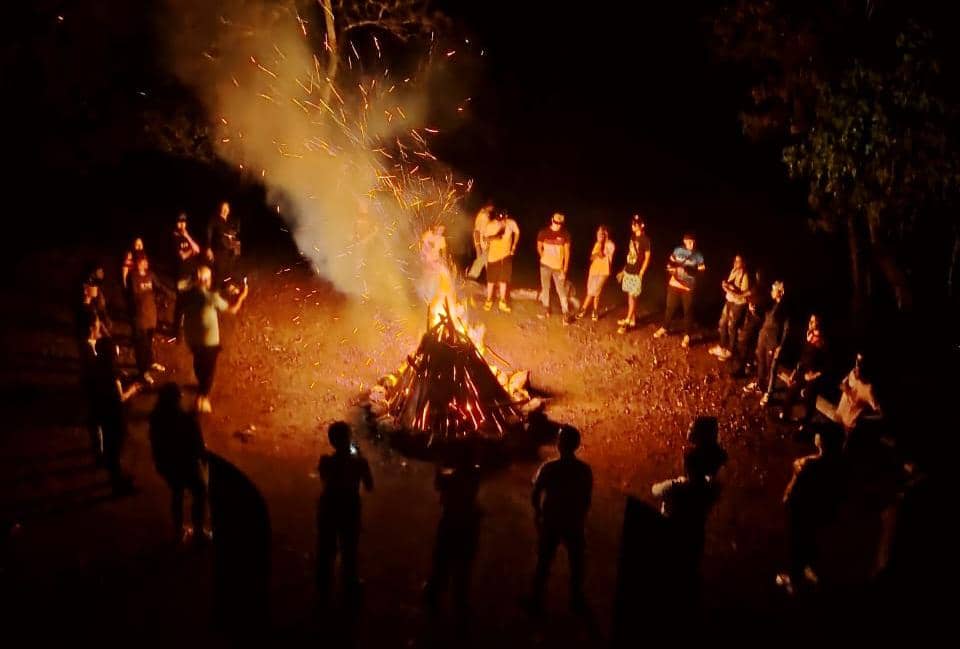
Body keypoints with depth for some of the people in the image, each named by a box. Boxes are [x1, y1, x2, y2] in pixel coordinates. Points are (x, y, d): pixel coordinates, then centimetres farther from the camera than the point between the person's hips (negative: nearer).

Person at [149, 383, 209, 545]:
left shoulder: (156, 418, -13)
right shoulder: (187, 419, -29)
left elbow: (155, 442, -1)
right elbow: (198, 444, -19)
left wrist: (159, 461, 15)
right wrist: (204, 457, 2)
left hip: (165, 464, 5)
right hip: (186, 464, -5)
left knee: (177, 493, 26)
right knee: (200, 494, 17)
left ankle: (179, 531, 36)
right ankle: (198, 532, 23)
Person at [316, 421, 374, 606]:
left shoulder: (325, 462, -19)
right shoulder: (359, 462, -23)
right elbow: (369, 486, -8)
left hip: (328, 509, 1)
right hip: (350, 510, -1)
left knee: (325, 551, 20)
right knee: (349, 552, 19)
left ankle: (323, 591, 33)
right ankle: (350, 591, 33)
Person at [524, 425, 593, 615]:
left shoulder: (548, 468, -19)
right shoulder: (584, 469, -12)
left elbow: (535, 495, -12)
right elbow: (587, 499, -3)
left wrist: (538, 513, 7)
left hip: (550, 522, -1)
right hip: (574, 523, 1)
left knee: (544, 563, 13)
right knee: (576, 563, 19)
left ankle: (536, 602, 22)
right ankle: (577, 601, 32)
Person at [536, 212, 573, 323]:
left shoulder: (565, 234, -7)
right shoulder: (544, 232, -3)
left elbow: (567, 252, -4)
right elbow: (539, 247, 13)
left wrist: (565, 269, -7)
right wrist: (544, 257, 6)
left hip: (558, 267, -2)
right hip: (545, 265, 2)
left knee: (561, 291, -6)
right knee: (545, 288, 10)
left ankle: (566, 314, -5)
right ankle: (546, 310, 24)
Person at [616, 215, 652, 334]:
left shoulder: (645, 239, -12)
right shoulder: (632, 237, 8)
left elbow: (647, 257, -11)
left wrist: (641, 273, -15)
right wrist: (623, 270, 17)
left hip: (637, 273, -7)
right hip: (628, 271, 7)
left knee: (632, 297, -5)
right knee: (630, 296, 12)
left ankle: (627, 322, -3)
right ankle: (632, 319, 21)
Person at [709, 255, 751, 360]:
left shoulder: (745, 276, -21)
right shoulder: (734, 271, 2)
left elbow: (744, 294, -21)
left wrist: (732, 289, -30)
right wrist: (725, 285, -8)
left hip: (738, 303, -8)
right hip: (729, 300, 8)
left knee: (732, 327, 2)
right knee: (722, 323, 16)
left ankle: (729, 351, 17)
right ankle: (722, 346, 34)